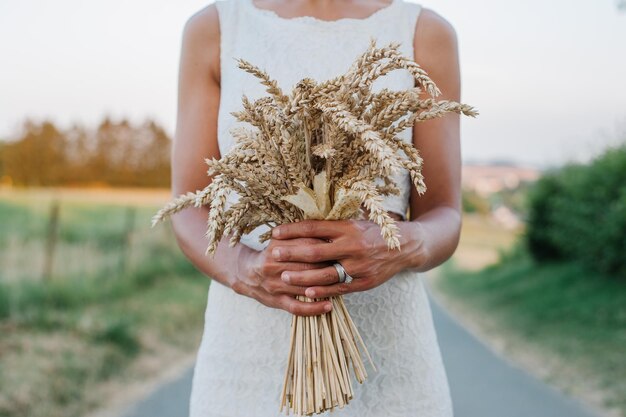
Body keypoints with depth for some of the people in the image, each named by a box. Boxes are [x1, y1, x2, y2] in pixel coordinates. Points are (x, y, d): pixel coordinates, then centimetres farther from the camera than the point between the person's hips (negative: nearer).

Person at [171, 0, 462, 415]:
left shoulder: (428, 34, -1)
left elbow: (444, 224, -3)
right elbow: (189, 215, -3)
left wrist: (401, 248, -26)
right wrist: (245, 270, -25)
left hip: (386, 342, 0)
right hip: (250, 341, 1)